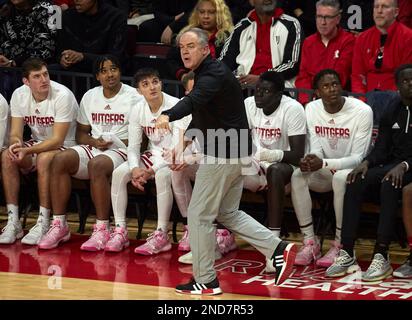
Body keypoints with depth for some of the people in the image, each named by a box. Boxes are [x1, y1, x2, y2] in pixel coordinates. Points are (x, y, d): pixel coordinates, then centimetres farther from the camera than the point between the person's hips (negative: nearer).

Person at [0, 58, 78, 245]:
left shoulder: (63, 96, -22)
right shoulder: (19, 95, -6)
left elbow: (57, 140, -23)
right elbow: (15, 133, -5)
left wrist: (27, 151, -35)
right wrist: (16, 145, -31)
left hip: (64, 146, -5)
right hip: (37, 143, 5)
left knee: (45, 158, -37)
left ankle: (43, 224, -29)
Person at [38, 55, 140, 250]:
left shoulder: (133, 97, -1)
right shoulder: (90, 97, 16)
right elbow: (80, 134, 17)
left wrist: (117, 143, -18)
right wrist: (94, 141, -5)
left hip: (121, 151, -5)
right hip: (93, 147, 5)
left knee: (96, 165, -38)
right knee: (60, 161, -22)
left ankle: (102, 230, -34)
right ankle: (59, 225, -22)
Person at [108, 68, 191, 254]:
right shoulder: (138, 111, -3)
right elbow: (133, 146, -1)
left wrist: (153, 170, -31)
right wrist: (135, 168, -23)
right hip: (153, 155, 6)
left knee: (162, 175, -37)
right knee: (119, 173, -16)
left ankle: (162, 235, -30)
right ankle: (120, 231, -10)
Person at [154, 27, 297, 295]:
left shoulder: (213, 74, -19)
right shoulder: (208, 72, 15)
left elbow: (194, 100, -40)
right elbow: (200, 112, 27)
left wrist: (168, 116, -57)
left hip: (223, 155, -10)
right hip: (235, 153, 10)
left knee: (199, 214, -2)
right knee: (228, 213, 17)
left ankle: (205, 281, 6)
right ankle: (279, 249, 12)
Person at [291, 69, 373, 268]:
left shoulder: (362, 111, -17)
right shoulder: (311, 109, -1)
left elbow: (358, 158, -20)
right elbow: (316, 149, -2)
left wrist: (323, 163, -34)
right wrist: (311, 160, -29)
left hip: (351, 169, -4)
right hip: (325, 171, 4)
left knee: (341, 177, -37)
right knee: (298, 176, -24)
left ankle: (339, 244, -28)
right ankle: (310, 242, -20)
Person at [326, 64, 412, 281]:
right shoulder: (392, 111, 13)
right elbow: (382, 148, 9)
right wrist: (367, 163, -12)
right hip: (392, 164, 6)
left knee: (389, 183, -36)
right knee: (356, 183, -20)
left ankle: (381, 257, -40)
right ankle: (346, 254, -26)